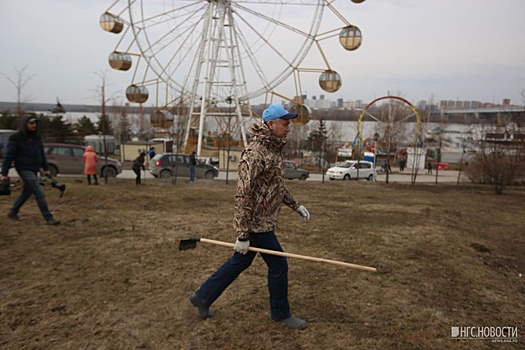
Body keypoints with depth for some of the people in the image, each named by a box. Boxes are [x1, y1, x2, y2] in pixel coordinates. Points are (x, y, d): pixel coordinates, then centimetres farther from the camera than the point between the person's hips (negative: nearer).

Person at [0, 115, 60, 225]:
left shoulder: (37, 137, 8)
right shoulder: (16, 138, -10)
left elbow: (42, 154, 16)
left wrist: (46, 168, 15)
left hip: (34, 170, 7)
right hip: (24, 169, -7)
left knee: (26, 193, 17)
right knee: (39, 193, -13)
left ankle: (12, 213, 36)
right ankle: (48, 218, -11)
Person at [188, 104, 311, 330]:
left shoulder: (274, 150, 10)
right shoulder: (255, 153, -22)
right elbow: (243, 195, -24)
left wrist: (295, 205, 22)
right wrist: (243, 235, -23)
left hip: (262, 221, 10)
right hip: (256, 223, -10)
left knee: (240, 262, 18)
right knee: (278, 265, 4)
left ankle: (202, 296, 31)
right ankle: (281, 314, 25)